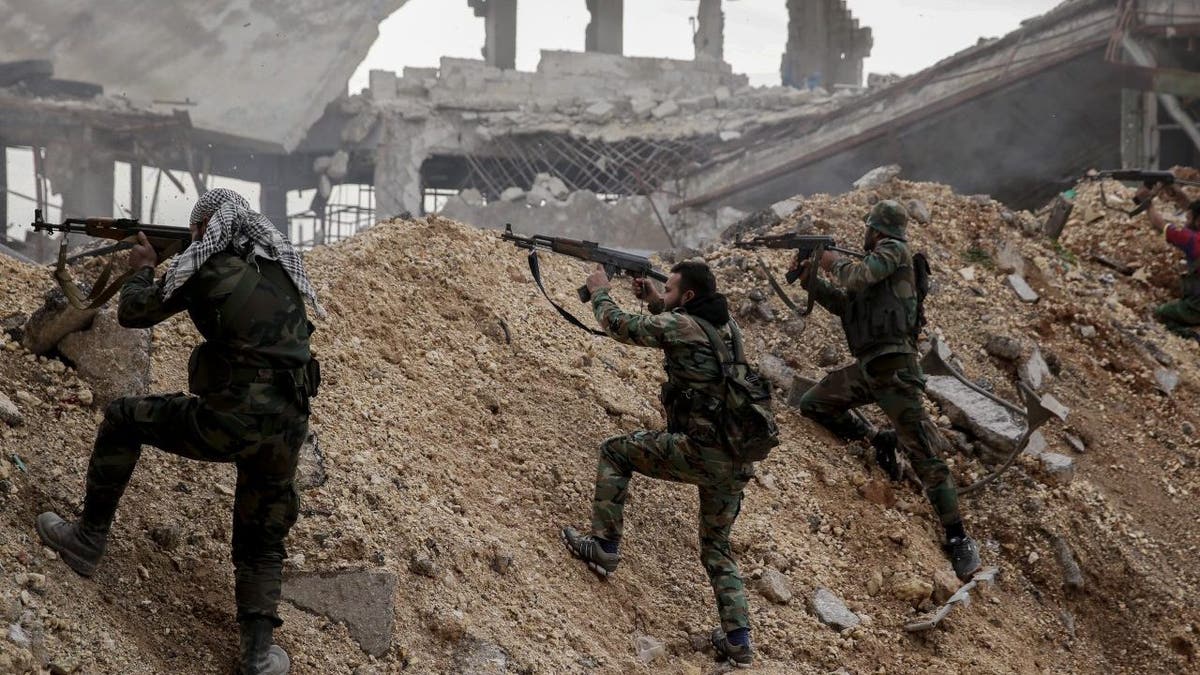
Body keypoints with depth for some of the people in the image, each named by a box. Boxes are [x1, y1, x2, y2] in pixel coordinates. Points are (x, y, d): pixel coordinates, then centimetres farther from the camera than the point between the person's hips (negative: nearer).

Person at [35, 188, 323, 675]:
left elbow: (132, 314, 9)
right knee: (261, 539, 20)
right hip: (288, 428, 5)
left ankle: (89, 539, 22)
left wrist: (143, 269, 28)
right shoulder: (281, 265, 12)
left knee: (122, 420, 18)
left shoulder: (204, 268, -3)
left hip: (229, 421, -5)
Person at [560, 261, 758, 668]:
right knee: (717, 548, 21)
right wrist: (655, 303, 27)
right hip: (737, 462, 7)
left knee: (614, 452, 12)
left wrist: (600, 291, 22)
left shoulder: (679, 324, -7)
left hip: (699, 450, -7)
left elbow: (621, 326, 5)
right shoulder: (727, 325, 14)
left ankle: (605, 546, 8)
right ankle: (737, 640, 13)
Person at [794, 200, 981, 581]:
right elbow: (842, 304, 25)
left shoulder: (893, 250, -4)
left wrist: (834, 262, -1)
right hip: (866, 368, 10)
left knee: (924, 453, -12)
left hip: (893, 367, -10)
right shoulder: (876, 261, 22)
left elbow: (859, 277, -21)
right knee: (812, 404, 13)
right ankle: (877, 441, 15)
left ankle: (958, 539, -13)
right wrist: (810, 277, 15)